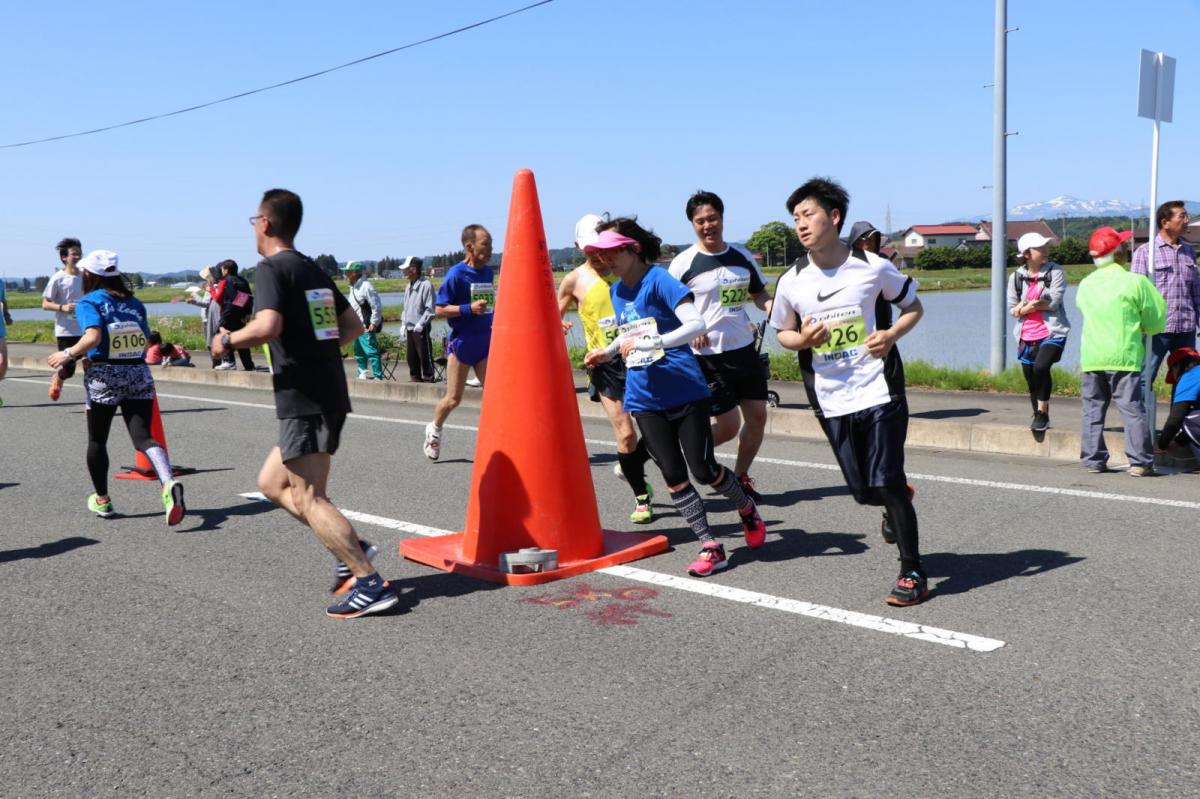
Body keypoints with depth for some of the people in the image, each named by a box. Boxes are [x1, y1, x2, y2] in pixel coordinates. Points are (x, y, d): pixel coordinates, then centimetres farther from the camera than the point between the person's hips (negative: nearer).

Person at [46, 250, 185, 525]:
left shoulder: (88, 302, -5)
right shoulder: (134, 303, 9)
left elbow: (93, 337, -20)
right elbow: (146, 342, 8)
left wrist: (67, 354, -7)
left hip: (104, 377, -3)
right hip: (139, 374, 3)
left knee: (97, 439, 16)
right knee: (143, 436, -1)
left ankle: (102, 500, 29)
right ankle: (169, 483, -29)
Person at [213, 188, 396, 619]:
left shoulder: (271, 268, -8)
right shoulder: (314, 270, 17)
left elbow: (268, 326, -24)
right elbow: (353, 326, 21)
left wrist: (228, 339, -7)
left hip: (303, 400, -9)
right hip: (330, 394, 9)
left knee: (307, 499, -6)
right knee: (271, 482, 18)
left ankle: (369, 583, -9)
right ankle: (352, 547, 12)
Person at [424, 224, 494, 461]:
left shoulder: (488, 272, 7)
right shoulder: (456, 274, -12)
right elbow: (439, 310, -12)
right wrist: (469, 309, -22)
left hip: (485, 341, 5)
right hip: (461, 342, -5)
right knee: (454, 399, 4)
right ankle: (434, 429, 31)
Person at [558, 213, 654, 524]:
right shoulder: (575, 280, 1)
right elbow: (556, 315, 10)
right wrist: (558, 327, -12)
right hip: (606, 365, -3)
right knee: (625, 433, -7)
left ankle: (629, 465, 32)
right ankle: (641, 497, 12)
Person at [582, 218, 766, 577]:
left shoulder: (659, 279, -11)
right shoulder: (616, 292, 11)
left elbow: (696, 323, -24)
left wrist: (648, 342, -28)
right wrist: (606, 352, 19)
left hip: (685, 391, -6)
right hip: (644, 397, 6)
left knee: (703, 470, -2)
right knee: (673, 476, 0)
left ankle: (748, 509, 28)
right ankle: (711, 547, 9)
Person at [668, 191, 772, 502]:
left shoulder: (742, 256, 7)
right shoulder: (684, 263, -8)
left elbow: (759, 293, 17)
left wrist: (773, 308, -4)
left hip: (745, 350, 6)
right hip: (709, 356, -5)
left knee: (757, 417, 7)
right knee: (728, 426, -3)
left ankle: (740, 477, 27)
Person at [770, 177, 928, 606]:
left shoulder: (874, 268, -6)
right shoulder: (792, 281, 0)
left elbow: (913, 307, 8)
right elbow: (783, 333, 12)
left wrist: (890, 335, -12)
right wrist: (802, 339, -11)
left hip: (879, 392, -3)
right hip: (832, 402, 3)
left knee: (886, 483, -7)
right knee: (863, 491, 9)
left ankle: (912, 573, 10)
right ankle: (897, 502, 47)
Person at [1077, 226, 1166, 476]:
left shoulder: (1085, 284, 6)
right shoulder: (1136, 282, -5)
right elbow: (1156, 321, 0)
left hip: (1091, 359, 4)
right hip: (1124, 357, -3)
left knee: (1093, 411, 10)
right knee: (1132, 410, 0)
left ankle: (1093, 460, 11)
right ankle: (1140, 462, -1)